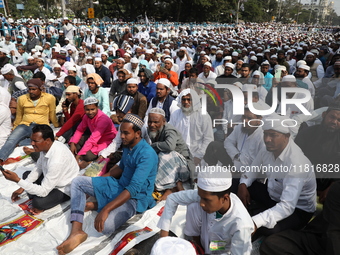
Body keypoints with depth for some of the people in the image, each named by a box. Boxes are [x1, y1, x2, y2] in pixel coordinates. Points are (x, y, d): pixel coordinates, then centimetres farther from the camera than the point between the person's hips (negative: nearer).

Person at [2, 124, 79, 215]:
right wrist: (22, 188, 2)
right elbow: (38, 169, 6)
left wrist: (17, 180, -31)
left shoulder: (57, 161, -38)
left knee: (38, 202, -28)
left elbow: (43, 191, -32)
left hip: (64, 189, -9)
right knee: (26, 175, 15)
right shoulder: (46, 147, -12)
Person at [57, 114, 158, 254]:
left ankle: (98, 205, 2)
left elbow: (134, 188, -31)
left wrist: (106, 209, -35)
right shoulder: (127, 145, 2)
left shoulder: (147, 154, -26)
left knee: (105, 225, -34)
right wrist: (100, 178, 12)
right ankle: (76, 232, -12)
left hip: (135, 197, -8)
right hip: (119, 186, 9)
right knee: (77, 182, 1)